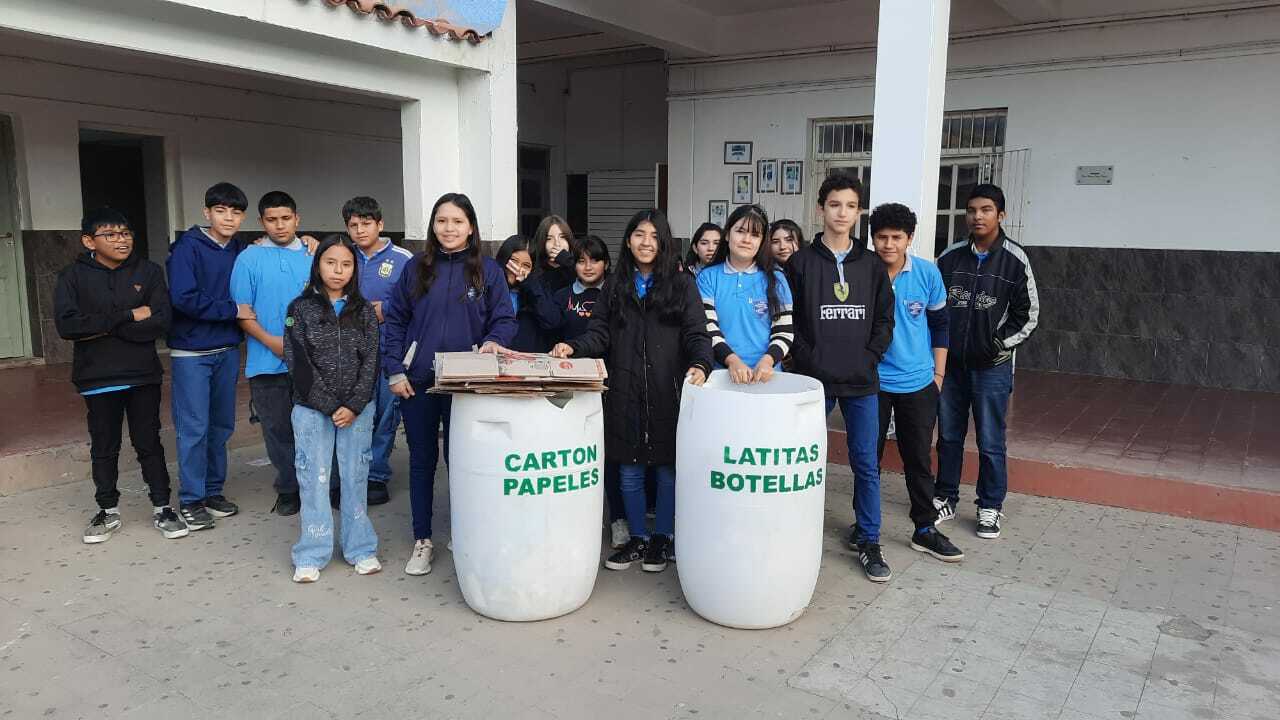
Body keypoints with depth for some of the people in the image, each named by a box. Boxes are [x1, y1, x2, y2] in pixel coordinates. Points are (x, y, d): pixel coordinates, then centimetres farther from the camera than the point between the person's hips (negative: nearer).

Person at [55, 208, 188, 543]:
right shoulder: (73, 276, -2)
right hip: (98, 379, 0)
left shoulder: (148, 271, -2)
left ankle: (162, 508, 20)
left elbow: (159, 323, -12)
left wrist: (102, 327, -15)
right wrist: (128, 316, -19)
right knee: (104, 448, 13)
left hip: (143, 376, 0)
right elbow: (66, 325, -16)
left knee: (149, 443, 9)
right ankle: (108, 511, 27)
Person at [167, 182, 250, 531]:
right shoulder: (188, 248, -9)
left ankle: (213, 491, 24)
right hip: (191, 352, -5)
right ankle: (191, 500, 9)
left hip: (227, 351, 5)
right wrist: (232, 309, -16)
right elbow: (183, 298, -19)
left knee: (222, 425, 11)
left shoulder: (241, 252, 7)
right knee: (194, 428, -2)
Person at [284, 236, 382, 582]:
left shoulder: (363, 310, 6)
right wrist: (329, 406, -11)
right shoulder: (300, 308, 1)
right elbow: (297, 361, -5)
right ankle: (312, 555, 11)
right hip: (312, 409, -1)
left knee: (355, 476, 6)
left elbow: (370, 360, 1)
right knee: (314, 479, 3)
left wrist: (353, 406, -10)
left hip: (358, 409, 1)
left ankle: (361, 548, 15)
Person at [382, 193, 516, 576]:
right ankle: (422, 540, 22)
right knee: (421, 460, 10)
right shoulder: (416, 267, 3)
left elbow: (505, 320, 0)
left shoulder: (488, 270, 0)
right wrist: (395, 371, -4)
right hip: (417, 382, 2)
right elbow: (394, 320, 4)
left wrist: (493, 342, -22)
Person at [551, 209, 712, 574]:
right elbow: (600, 332, 5)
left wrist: (700, 365, -25)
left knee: (668, 468, 7)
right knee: (629, 471, 10)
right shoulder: (616, 286, 11)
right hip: (624, 393, 3)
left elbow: (696, 334, -5)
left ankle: (662, 538, 24)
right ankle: (637, 539, 26)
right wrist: (574, 348, -14)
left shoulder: (682, 284, 2)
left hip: (668, 393, -2)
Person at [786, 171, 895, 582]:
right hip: (813, 380, -2)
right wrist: (809, 363, -10)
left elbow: (885, 319, 8)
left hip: (861, 382, 2)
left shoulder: (872, 265, 8)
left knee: (866, 463, 6)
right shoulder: (801, 262, 0)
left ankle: (869, 542, 19)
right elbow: (788, 321, -3)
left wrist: (869, 357, -3)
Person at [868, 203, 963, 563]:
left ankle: (926, 530, 23)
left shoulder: (927, 273, -5)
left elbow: (939, 325, 6)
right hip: (872, 381, -1)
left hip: (918, 383, 2)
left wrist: (938, 374, 6)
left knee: (919, 458, 10)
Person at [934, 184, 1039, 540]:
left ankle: (990, 508, 18)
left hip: (992, 367, -3)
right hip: (950, 363, 3)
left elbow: (1028, 314, -2)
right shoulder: (950, 256, 2)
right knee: (948, 436, 13)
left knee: (990, 443, 4)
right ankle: (945, 499, 27)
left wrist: (1000, 346, -10)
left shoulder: (1015, 259, -6)